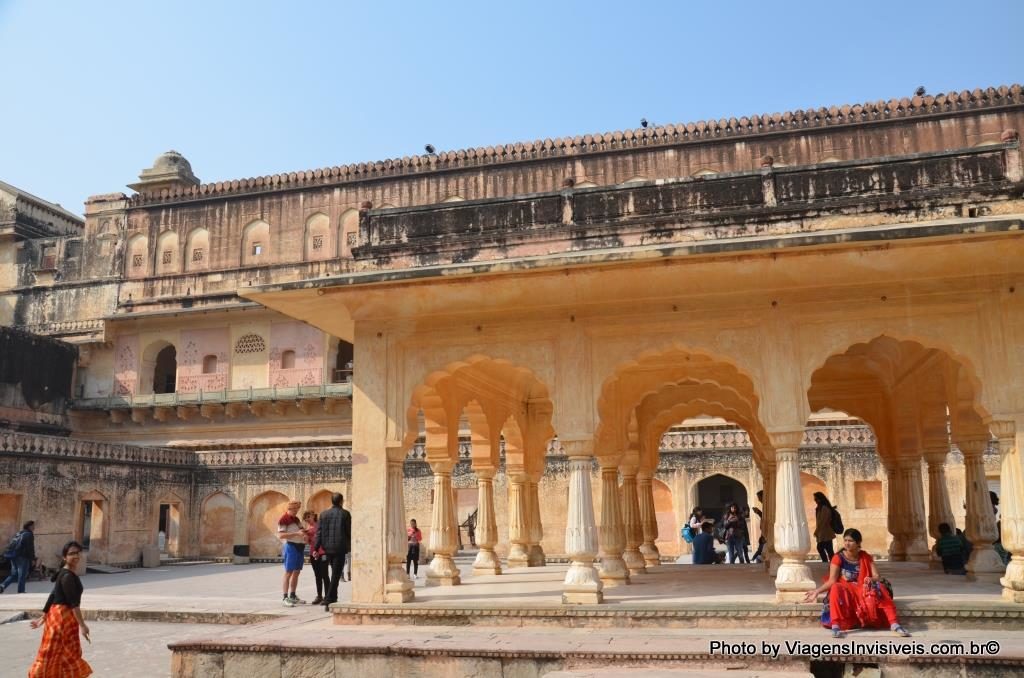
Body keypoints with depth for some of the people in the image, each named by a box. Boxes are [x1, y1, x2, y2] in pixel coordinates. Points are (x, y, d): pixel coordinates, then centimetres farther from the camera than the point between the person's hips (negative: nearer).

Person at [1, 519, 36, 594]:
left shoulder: (18, 534, 19)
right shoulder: (29, 534, -7)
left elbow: (12, 545, 22)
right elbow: (30, 547, -13)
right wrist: (33, 558, -10)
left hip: (14, 556, 8)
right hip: (23, 557, -8)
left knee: (14, 574, 15)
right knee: (22, 575, -2)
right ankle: (21, 591, -1)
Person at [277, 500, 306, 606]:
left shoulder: (296, 519, 17)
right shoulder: (284, 519, -10)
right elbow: (280, 535, -19)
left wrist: (304, 534, 5)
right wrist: (296, 533, -24)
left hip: (300, 547, 9)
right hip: (291, 546, -9)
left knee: (297, 572, 12)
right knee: (288, 573, -10)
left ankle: (292, 596, 20)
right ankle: (284, 598, -10)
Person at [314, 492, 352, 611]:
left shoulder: (324, 514, 5)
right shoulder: (345, 514, -6)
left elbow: (319, 532, 3)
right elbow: (349, 532, -5)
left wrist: (316, 548, 4)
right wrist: (351, 546, 8)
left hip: (327, 549, 5)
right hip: (340, 549, -4)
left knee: (334, 574, 20)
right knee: (335, 575, -1)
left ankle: (333, 599, 24)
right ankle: (328, 601, -8)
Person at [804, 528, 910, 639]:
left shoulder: (866, 557, 5)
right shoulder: (838, 558, -3)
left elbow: (877, 576, -3)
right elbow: (832, 581, -9)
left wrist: (871, 579, -28)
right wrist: (817, 591, -23)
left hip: (864, 589, 2)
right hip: (845, 590, -2)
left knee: (880, 590, -27)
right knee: (836, 588, -36)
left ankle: (894, 624, -29)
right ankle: (835, 626, -44)